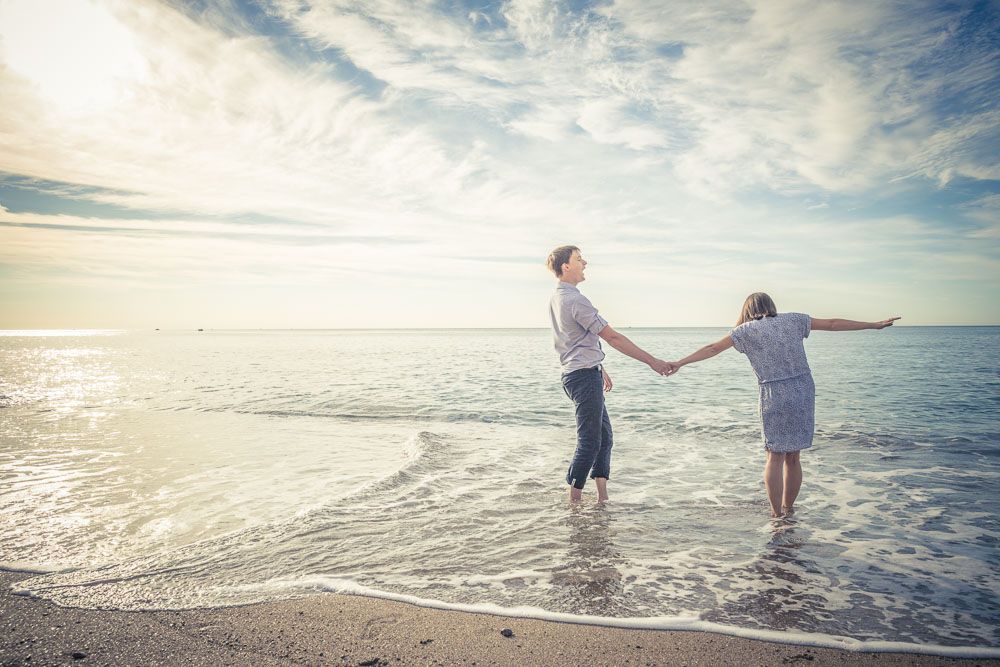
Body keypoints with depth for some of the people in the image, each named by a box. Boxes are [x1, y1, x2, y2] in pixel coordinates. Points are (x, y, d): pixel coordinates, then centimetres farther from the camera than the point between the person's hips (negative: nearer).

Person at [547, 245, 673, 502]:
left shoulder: (556, 298, 14)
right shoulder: (575, 300, -17)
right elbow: (613, 338, -17)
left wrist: (599, 368, 29)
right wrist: (651, 361, -13)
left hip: (575, 374, 10)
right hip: (585, 376, -10)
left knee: (604, 435, 15)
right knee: (590, 442, -5)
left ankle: (602, 497, 18)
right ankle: (573, 501, 3)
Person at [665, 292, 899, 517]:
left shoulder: (746, 330, 2)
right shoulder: (793, 320, 10)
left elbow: (713, 348, -1)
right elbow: (832, 324, 14)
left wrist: (680, 362, 1)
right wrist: (875, 324, 23)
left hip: (774, 398, -3)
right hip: (804, 393, 3)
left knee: (775, 457, 4)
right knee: (793, 458, 12)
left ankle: (776, 514, 2)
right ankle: (788, 509, 24)